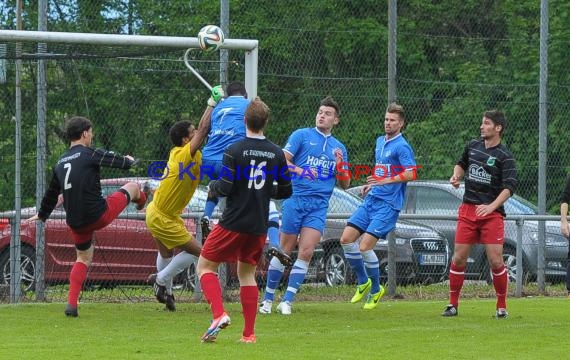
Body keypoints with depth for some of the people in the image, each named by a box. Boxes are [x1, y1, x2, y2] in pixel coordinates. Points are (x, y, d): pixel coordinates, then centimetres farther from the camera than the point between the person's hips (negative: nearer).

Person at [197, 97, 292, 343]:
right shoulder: (277, 154, 1)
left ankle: (219, 314, -14)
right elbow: (286, 191, 7)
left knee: (205, 266, 8)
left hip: (234, 223, -5)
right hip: (259, 226, 5)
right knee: (247, 273, 19)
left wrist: (213, 186, 6)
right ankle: (249, 333, 12)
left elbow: (225, 188, -16)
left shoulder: (235, 151, -13)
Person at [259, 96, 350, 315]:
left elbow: (345, 185, 18)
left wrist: (340, 166, -2)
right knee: (285, 251, -1)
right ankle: (268, 298, 12)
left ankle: (287, 301, -5)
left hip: (319, 205, 3)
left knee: (306, 252, -10)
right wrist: (299, 170, -22)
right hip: (295, 200, -3)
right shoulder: (301, 135, 6)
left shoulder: (339, 148, 17)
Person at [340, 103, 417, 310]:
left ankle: (376, 290, 3)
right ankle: (363, 282, 16)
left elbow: (411, 174, -23)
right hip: (371, 200, 8)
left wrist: (384, 181, -30)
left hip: (388, 204, -8)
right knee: (346, 239, 0)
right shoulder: (380, 142, 16)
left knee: (365, 246, -15)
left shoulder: (402, 147, -11)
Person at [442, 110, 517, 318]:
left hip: (492, 213, -4)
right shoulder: (473, 146, 9)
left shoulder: (504, 156, -7)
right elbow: (462, 164, 29)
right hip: (467, 210, 4)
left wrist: (491, 206, -29)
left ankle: (502, 307, 6)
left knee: (495, 261, -8)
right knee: (459, 258, 1)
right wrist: (456, 175, 7)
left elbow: (509, 187, -16)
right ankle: (453, 305, 11)